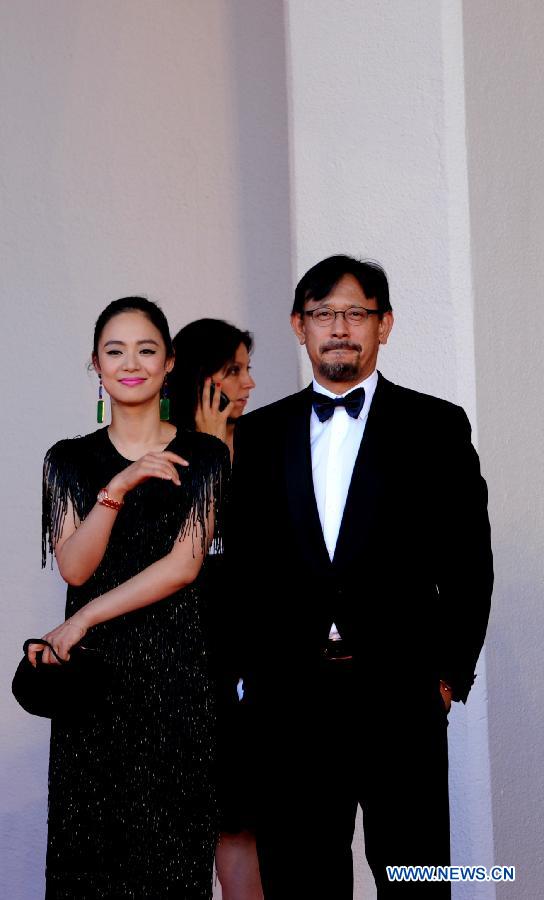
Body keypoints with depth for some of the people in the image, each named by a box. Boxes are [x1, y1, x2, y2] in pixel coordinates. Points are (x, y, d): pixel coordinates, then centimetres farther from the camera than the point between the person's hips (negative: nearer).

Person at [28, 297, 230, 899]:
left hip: (174, 668, -1)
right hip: (90, 668, 1)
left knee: (172, 839, -1)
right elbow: (74, 567, -4)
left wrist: (82, 621, -10)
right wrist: (118, 488, -18)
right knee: (91, 837, 3)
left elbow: (184, 564, -7)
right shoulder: (69, 460, 7)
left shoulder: (204, 456, 3)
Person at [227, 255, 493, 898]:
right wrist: (246, 671, 5)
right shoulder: (257, 434, 11)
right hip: (286, 696, 2)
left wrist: (450, 674, -3)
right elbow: (240, 562, 12)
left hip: (399, 695, -2)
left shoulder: (436, 427, 5)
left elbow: (468, 561, 3)